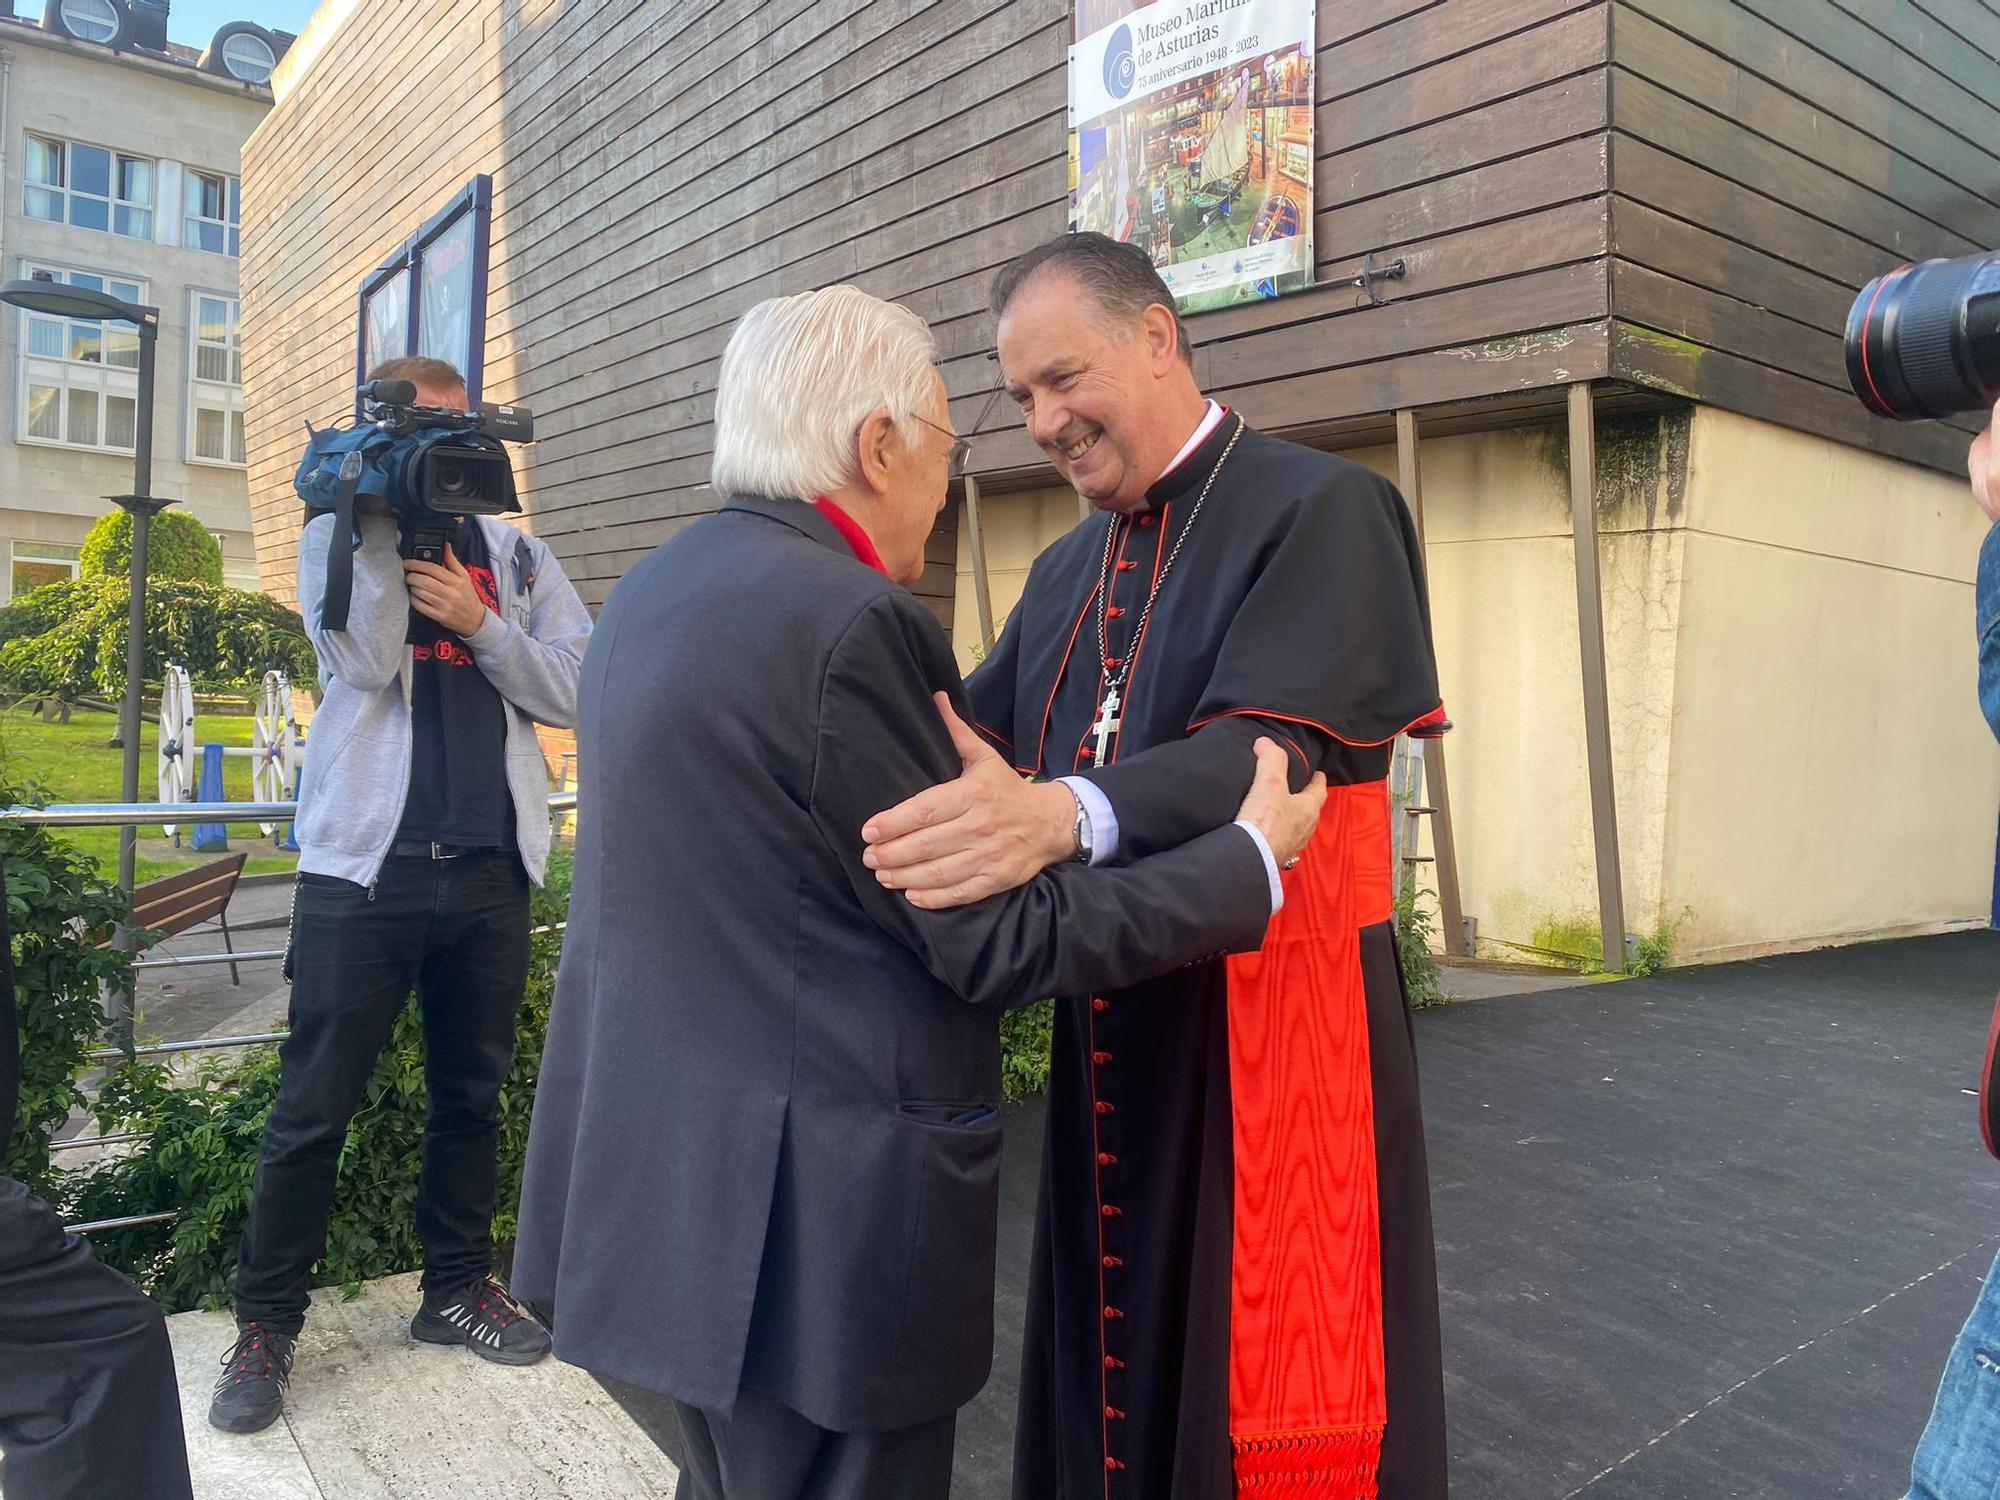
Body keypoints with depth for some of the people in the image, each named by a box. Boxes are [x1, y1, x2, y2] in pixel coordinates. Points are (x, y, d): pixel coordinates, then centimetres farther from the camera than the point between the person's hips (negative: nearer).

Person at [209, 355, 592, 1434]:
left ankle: (456, 1286, 27)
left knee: (473, 1091, 12)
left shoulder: (515, 555, 13)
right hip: (366, 860, -3)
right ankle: (266, 1321, 17)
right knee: (315, 1105, 3)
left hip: (489, 865, 3)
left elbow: (573, 690, 3)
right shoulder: (339, 535, 6)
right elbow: (365, 660, -13)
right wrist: (381, 512, -10)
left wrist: (475, 620, -9)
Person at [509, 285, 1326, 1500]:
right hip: (813, 1215, -9)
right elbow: (995, 941, -17)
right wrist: (1251, 858, -8)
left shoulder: (651, 594, 7)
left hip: (665, 1173, 9)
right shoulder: (847, 618, -21)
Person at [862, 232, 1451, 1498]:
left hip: (1275, 1030, -6)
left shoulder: (1321, 510, -9)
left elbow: (1272, 752, -24)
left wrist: (1060, 817, -41)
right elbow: (967, 744, 9)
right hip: (1114, 1045, 6)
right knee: (1116, 1370, 18)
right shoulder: (1066, 574, 13)